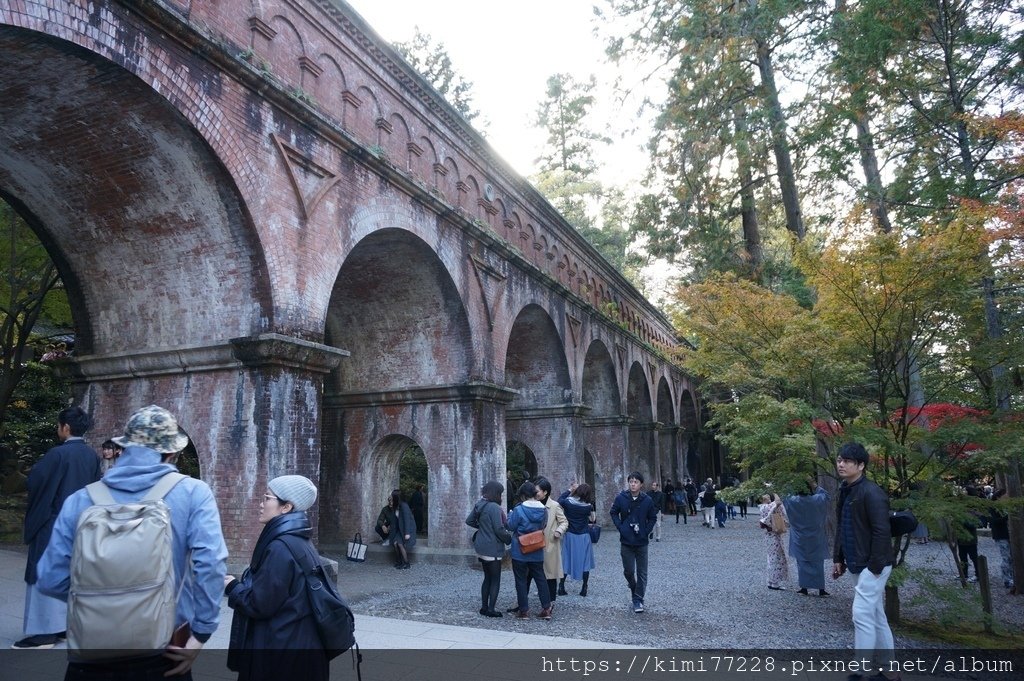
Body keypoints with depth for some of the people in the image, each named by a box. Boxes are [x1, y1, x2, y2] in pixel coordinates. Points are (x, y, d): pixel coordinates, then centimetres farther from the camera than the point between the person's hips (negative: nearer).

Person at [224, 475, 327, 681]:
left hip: (282, 648, -8)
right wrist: (242, 583, 10)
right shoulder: (299, 540, 6)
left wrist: (232, 587, -3)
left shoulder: (280, 547, -22)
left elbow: (259, 604, -19)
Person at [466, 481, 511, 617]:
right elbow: (499, 529, -21)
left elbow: (469, 521, 15)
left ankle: (484, 607, 23)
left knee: (487, 578, 18)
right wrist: (509, 538, -5)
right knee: (495, 580, 4)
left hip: (481, 548, 8)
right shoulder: (494, 508, -21)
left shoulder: (479, 505, 5)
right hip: (493, 549, -8)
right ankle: (491, 609, 6)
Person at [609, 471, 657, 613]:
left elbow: (653, 517, 6)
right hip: (626, 541, 0)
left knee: (642, 572, 3)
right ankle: (633, 588, 38)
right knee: (628, 570, 7)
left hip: (642, 542, 0)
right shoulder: (621, 498, -8)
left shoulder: (647, 500, -7)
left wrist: (646, 531, -4)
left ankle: (638, 599, 14)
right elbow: (614, 513, 5)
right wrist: (620, 527, -4)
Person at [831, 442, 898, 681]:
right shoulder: (845, 491, 11)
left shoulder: (871, 493, -18)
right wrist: (838, 558, 15)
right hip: (858, 565, 9)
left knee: (862, 615, -8)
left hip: (873, 565, -9)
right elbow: (841, 528, 18)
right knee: (876, 617, 15)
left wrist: (875, 565, -21)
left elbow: (882, 532, -21)